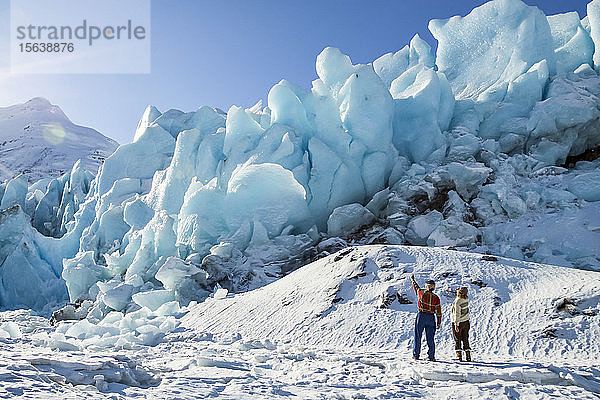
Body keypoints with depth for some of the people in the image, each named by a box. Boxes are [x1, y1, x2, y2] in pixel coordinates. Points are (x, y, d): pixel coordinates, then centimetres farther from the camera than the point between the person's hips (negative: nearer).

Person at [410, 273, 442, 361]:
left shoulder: (421, 292, -6)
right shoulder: (436, 298, -2)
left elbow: (416, 286, 15)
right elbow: (438, 311, -1)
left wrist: (412, 279, 34)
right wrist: (439, 322, 5)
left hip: (421, 316, -1)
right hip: (431, 318, 1)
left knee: (418, 336, 8)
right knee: (430, 338, 7)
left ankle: (416, 355, 11)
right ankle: (431, 356, 6)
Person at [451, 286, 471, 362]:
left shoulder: (457, 302, -23)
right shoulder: (466, 299, -2)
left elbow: (457, 314, -22)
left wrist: (456, 324, -20)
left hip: (458, 322, -7)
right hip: (466, 322, 7)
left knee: (457, 340, 2)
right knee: (465, 339, 13)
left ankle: (459, 356, 1)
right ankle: (468, 356, 14)